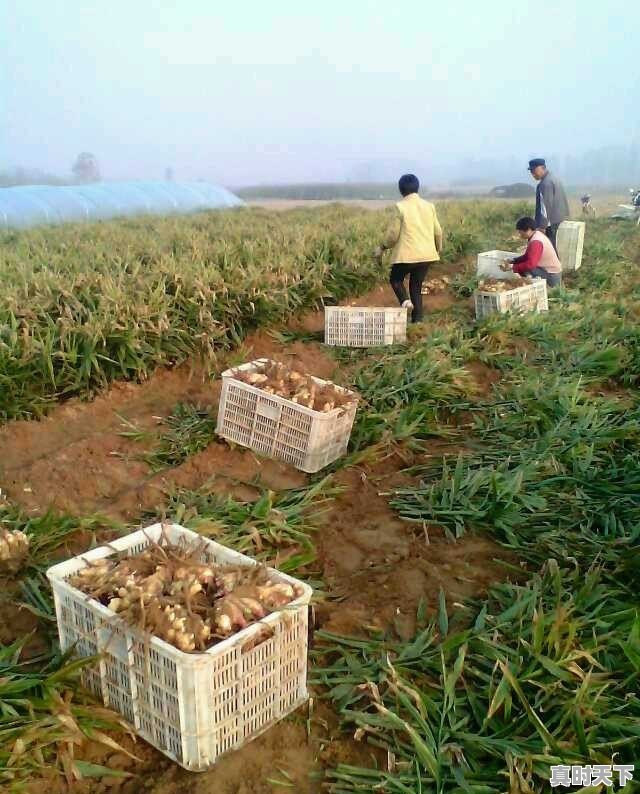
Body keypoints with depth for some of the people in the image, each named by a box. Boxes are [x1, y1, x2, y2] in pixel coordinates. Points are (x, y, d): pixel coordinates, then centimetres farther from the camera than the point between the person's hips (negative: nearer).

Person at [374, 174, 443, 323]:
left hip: (406, 254, -4)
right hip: (426, 254, 4)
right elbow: (437, 231, 9)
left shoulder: (401, 207, -9)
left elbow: (393, 233, -8)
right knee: (416, 285, 15)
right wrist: (438, 248, 28)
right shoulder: (429, 206, 5)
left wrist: (382, 248, 8)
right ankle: (417, 319, 11)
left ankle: (405, 300, -8)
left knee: (396, 278, 19)